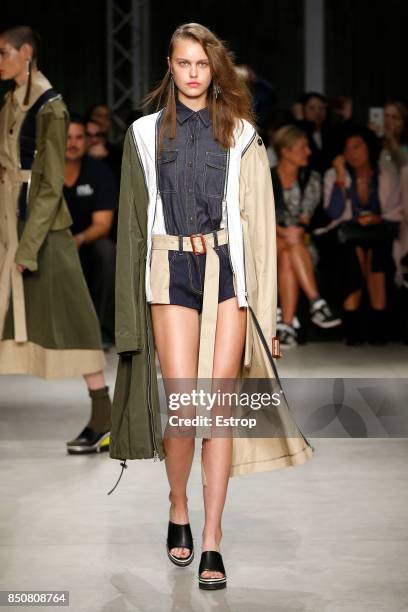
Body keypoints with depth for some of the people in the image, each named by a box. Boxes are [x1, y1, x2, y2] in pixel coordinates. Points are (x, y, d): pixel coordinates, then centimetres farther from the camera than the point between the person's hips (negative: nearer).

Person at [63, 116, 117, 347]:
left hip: (88, 243, 0)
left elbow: (102, 224, -13)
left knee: (107, 250, -33)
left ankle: (105, 329, -23)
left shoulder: (100, 172, -7)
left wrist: (79, 239, -35)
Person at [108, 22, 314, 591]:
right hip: (171, 272, 0)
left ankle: (212, 540, 0)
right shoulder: (146, 134, 10)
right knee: (184, 407, -7)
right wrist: (133, 304, 5)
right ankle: (178, 512, 18)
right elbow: (134, 222, 10)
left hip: (228, 270, 0)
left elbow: (258, 220, 4)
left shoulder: (241, 134, 8)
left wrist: (262, 306, -2)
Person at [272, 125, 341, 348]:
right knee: (291, 246, -35)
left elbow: (307, 214, 5)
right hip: (268, 240, -1)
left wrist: (298, 230, -15)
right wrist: (283, 232, -21)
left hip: (301, 237, 1)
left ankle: (287, 326, -41)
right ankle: (317, 303, -42)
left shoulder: (311, 178, 11)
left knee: (287, 258, -32)